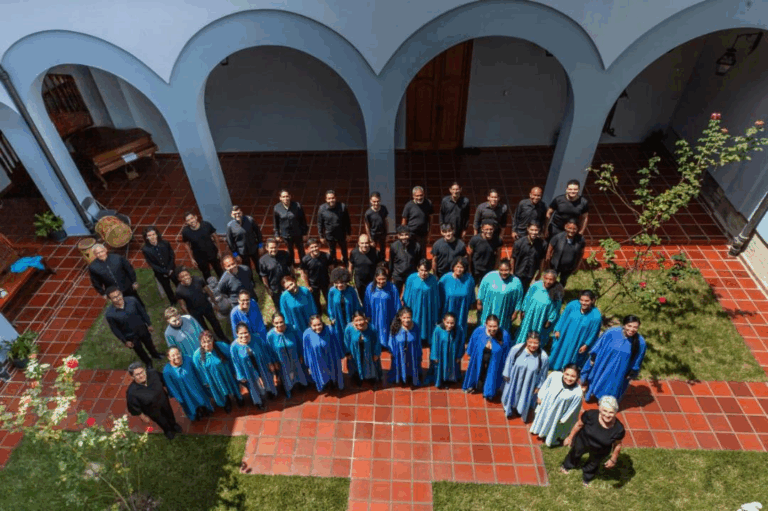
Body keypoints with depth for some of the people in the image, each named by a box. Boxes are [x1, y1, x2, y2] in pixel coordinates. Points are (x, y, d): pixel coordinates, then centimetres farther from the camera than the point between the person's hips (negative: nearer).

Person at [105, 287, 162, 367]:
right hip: (130, 336, -1)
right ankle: (148, 362, 56)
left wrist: (149, 324, 1)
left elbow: (142, 312, -9)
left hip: (142, 329, 2)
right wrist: (125, 341, -7)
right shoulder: (109, 314, -30)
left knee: (149, 343, 29)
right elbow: (115, 330, -14)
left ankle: (155, 354, 62)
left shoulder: (132, 300, -27)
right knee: (139, 350, 25)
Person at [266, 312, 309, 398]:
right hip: (282, 362, 0)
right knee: (286, 376, 28)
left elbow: (300, 342, -13)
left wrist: (301, 356, -3)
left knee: (299, 372, 29)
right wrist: (275, 362, -2)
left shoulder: (293, 329, -31)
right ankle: (288, 390, 60)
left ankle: (302, 383, 63)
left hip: (295, 359, 0)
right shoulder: (270, 335, -29)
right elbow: (270, 350, -11)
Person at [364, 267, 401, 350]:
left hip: (388, 319, -2)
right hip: (374, 320, 2)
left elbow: (397, 305, -7)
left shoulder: (392, 288, -16)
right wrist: (367, 318, 6)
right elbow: (366, 305, 2)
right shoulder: (370, 287, -9)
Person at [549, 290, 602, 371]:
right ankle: (555, 366, 55)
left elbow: (593, 333, -14)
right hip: (564, 336, 3)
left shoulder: (596, 316, -30)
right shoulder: (573, 305, -25)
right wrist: (557, 330, 1)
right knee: (559, 351, 27)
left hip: (578, 343, -3)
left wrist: (586, 345, -5)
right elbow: (563, 317, -6)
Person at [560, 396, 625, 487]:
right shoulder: (591, 415, -37)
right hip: (583, 442, 0)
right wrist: (570, 437, -5)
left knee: (593, 464, 31)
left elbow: (617, 445, -15)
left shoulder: (619, 429, -35)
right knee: (575, 453, 32)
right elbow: (579, 425, -17)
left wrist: (613, 459, -2)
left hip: (599, 452, 0)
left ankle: (587, 478, 66)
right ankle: (567, 465, 68)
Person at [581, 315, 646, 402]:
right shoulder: (612, 332, -24)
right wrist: (593, 359, -4)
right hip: (602, 365, 0)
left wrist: (631, 374, 2)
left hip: (618, 372, 0)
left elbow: (636, 362, -6)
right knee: (597, 381, 25)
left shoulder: (640, 342, -22)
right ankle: (589, 393, 53)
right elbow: (598, 346, -10)